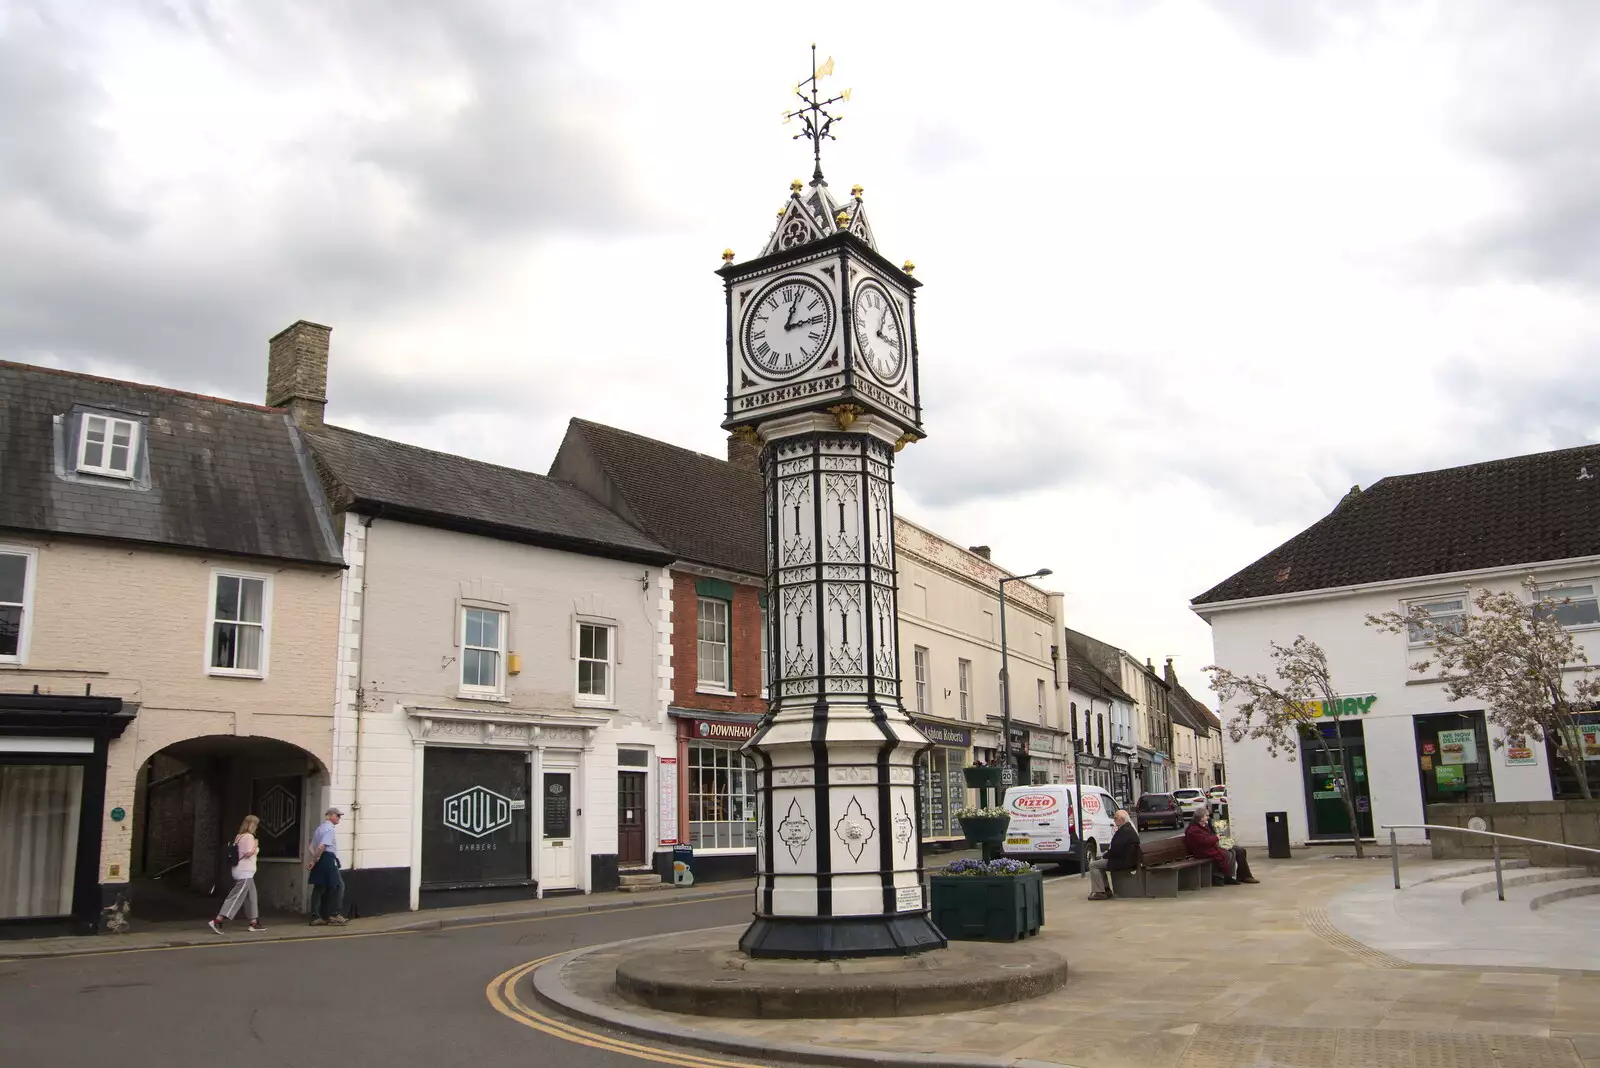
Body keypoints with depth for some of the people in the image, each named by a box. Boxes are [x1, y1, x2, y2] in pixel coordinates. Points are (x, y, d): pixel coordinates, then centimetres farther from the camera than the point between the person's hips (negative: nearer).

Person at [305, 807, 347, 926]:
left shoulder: (319, 828, 19)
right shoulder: (330, 829, -12)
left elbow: (312, 846, 15)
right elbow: (321, 846, -21)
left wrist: (314, 860, 5)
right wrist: (314, 861, -12)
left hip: (319, 860, 9)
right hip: (328, 859, -9)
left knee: (319, 888, 10)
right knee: (338, 885, -1)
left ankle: (316, 917, 10)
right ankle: (333, 914, 0)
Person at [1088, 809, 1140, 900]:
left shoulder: (1124, 831, -22)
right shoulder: (1129, 828, 13)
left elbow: (1116, 849, -24)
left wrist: (1104, 856, -8)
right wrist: (1107, 854, 7)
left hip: (1123, 862, -11)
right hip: (1126, 860, 11)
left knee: (1093, 865, -9)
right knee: (1099, 864, 25)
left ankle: (1100, 892, -9)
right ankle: (1106, 890, 23)